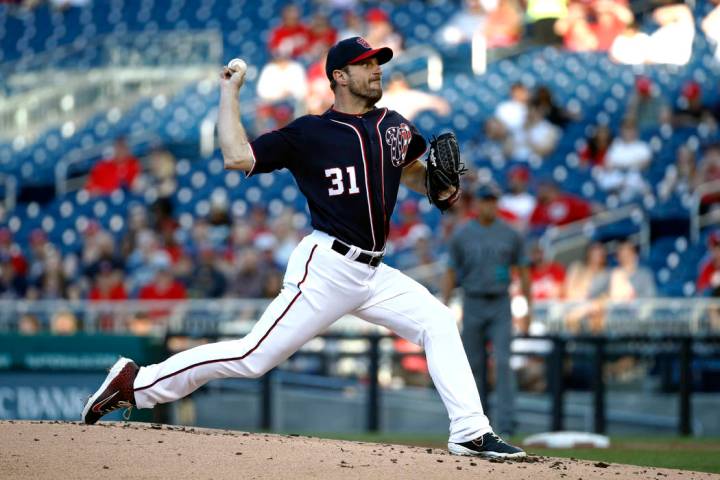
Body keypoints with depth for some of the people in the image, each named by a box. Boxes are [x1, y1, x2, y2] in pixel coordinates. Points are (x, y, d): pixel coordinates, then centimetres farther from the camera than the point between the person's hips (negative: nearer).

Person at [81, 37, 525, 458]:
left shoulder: (395, 126, 11)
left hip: (372, 273, 7)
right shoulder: (310, 133, -7)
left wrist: (440, 187, 10)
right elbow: (238, 157, -14)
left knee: (439, 324, -2)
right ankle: (136, 383, -4)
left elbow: (410, 170, 31)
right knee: (254, 357, -12)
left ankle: (471, 433, -1)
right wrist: (230, 93, -7)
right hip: (326, 267, -7)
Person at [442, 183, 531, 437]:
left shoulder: (510, 235, 1)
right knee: (474, 365, 6)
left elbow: (522, 272, 6)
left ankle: (506, 421, -19)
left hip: (500, 306, -1)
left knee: (503, 362, -13)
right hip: (472, 305, 1)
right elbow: (450, 273, 2)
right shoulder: (461, 235, -1)